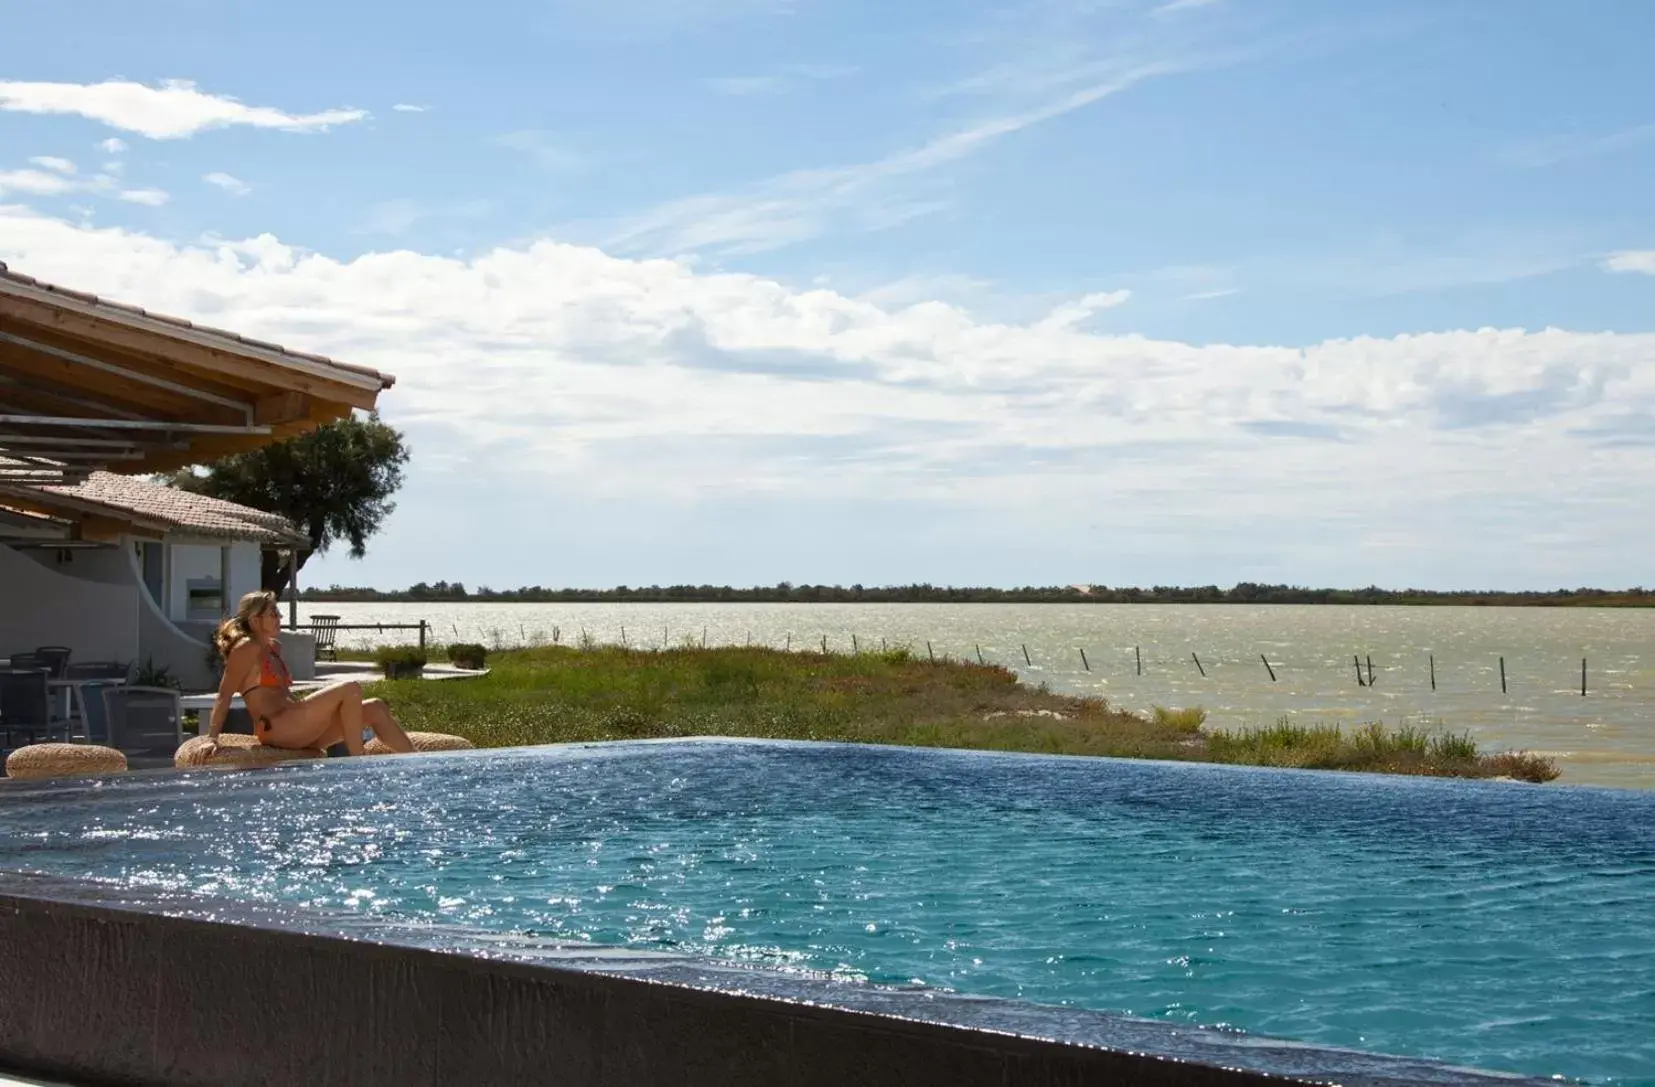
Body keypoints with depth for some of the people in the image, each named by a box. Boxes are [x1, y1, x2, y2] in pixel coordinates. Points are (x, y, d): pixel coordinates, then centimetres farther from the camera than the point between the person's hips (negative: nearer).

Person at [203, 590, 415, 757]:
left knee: (375, 709, 2)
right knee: (351, 689, -20)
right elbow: (224, 696, -11)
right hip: (276, 729, -9)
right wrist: (212, 739, -17)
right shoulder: (247, 649, -6)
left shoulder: (274, 647, 21)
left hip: (297, 731, 9)